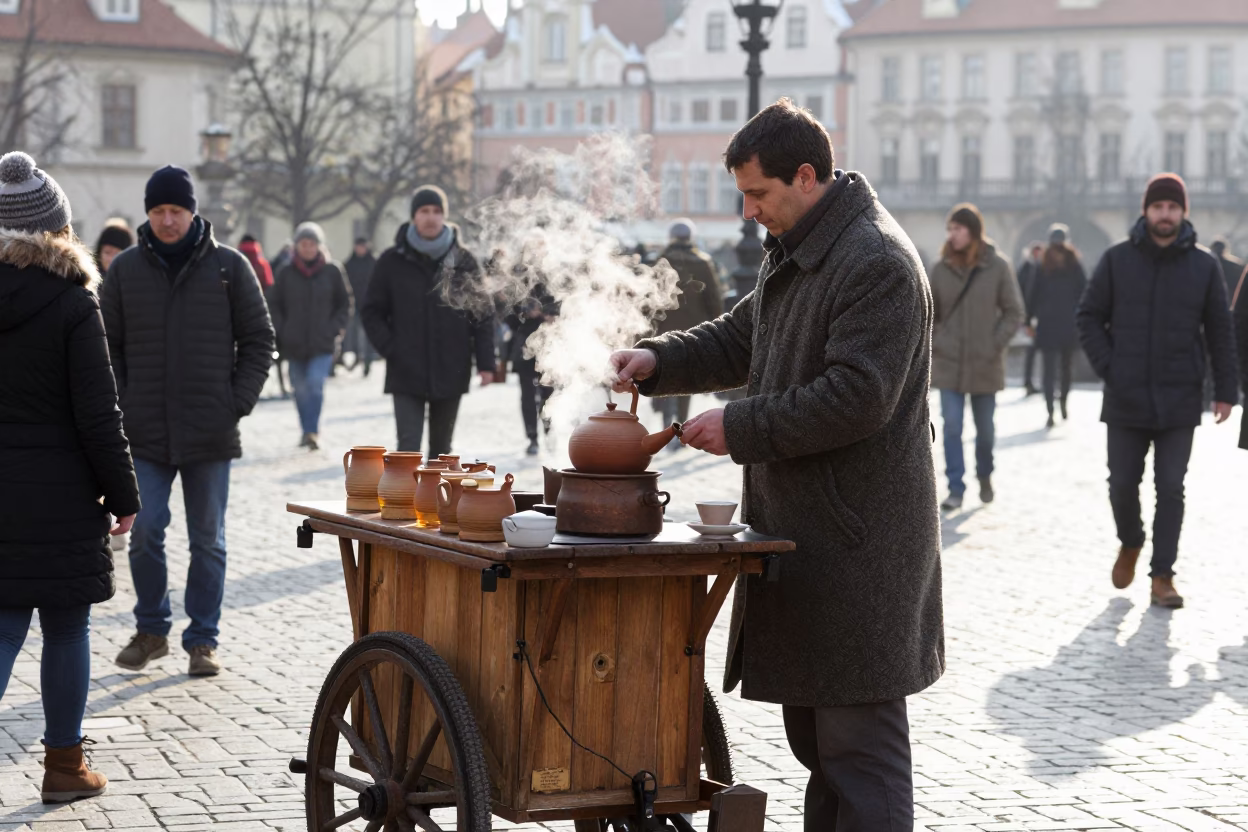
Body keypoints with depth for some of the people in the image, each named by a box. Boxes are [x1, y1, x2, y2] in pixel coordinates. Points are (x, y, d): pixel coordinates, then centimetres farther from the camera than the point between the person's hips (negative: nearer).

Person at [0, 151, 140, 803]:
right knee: (66, 629, 8)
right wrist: (122, 496, -2)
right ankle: (64, 766, 18)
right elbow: (97, 414, -12)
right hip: (61, 497, -4)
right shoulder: (72, 303, -11)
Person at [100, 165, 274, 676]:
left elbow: (258, 340, 6)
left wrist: (239, 402, -4)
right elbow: (108, 344, 10)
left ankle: (202, 640, 16)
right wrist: (121, 405, -1)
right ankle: (151, 631, 16)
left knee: (208, 540, 6)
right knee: (145, 533, -2)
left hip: (211, 433, 0)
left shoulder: (229, 266, 2)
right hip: (145, 432, 1)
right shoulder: (126, 269, 5)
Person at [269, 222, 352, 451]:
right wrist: (281, 331, -2)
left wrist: (335, 329, -3)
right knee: (300, 389, 8)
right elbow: (274, 305, 10)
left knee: (316, 382, -19)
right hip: (294, 344, 2)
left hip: (323, 345, -2)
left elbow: (344, 304, 9)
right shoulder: (286, 273, 3)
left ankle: (313, 430, -18)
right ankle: (308, 432, 22)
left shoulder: (332, 271, 1)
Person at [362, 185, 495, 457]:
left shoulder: (463, 261, 2)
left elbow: (482, 314, 3)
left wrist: (485, 362, -4)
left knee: (441, 447, 13)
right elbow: (373, 312, 5)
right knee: (409, 445, -12)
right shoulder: (393, 261, 1)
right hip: (406, 375, -2)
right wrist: (389, 348, -8)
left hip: (450, 373, 2)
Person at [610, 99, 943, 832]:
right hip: (803, 531, 10)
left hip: (857, 543, -10)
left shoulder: (877, 264, -17)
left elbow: (856, 398, -24)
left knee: (859, 742, -7)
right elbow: (741, 340, 26)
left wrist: (740, 427, -18)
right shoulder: (794, 254, 16)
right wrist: (661, 361, 8)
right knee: (815, 736, 18)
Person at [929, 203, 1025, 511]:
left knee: (985, 427, 12)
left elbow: (1013, 312, -1)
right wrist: (934, 345, 1)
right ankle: (955, 488, 0)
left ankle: (985, 475, 36)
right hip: (949, 364, 1)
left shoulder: (997, 267, -6)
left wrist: (995, 345, -9)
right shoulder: (942, 268, 0)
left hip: (985, 366, -1)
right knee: (952, 426, -5)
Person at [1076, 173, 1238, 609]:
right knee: (1123, 484, 8)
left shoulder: (1204, 265, 0)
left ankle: (1162, 576, 8)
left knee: (1171, 489, 0)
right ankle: (1130, 543, 36)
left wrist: (1225, 390, 1)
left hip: (1179, 403, 0)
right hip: (1125, 400, 1)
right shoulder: (1117, 260, 0)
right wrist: (1107, 367, -5)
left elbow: (1220, 331, 4)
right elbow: (1089, 316, 5)